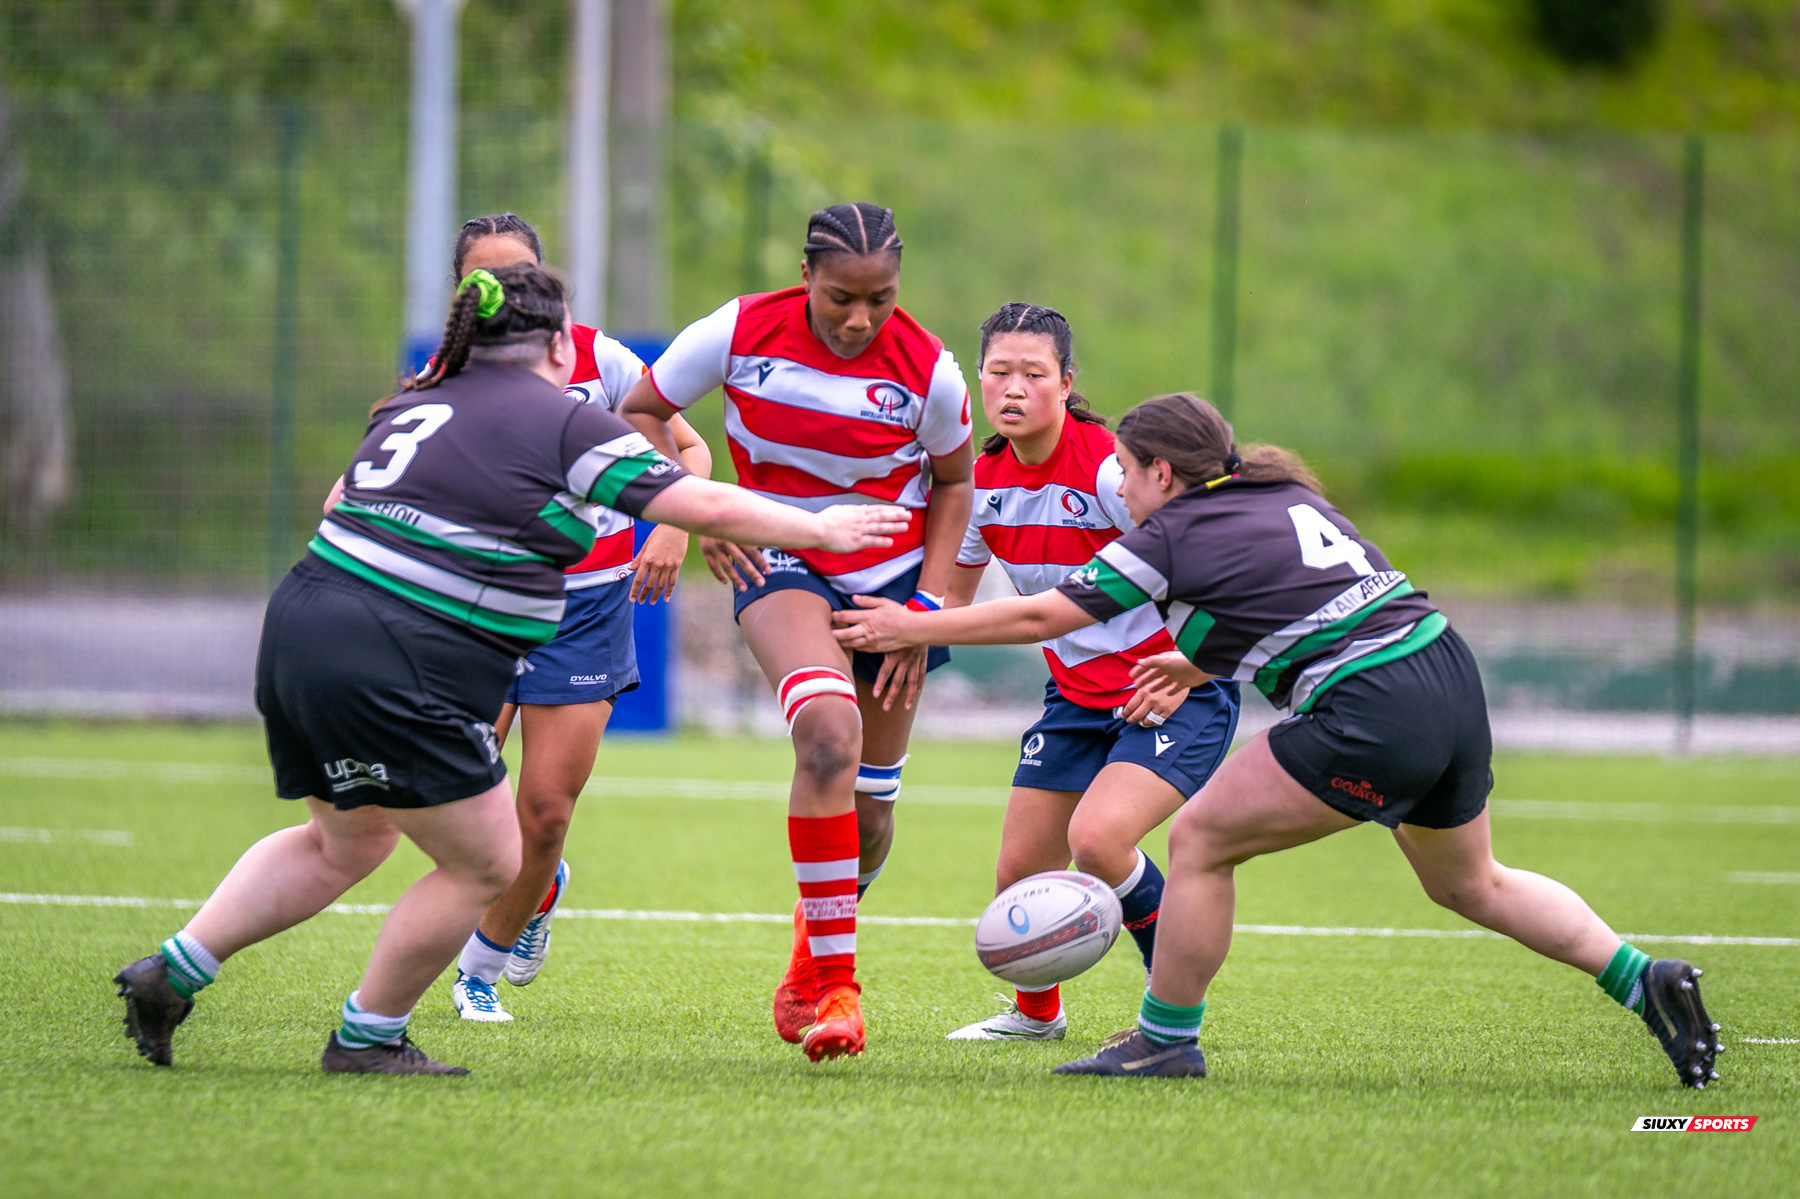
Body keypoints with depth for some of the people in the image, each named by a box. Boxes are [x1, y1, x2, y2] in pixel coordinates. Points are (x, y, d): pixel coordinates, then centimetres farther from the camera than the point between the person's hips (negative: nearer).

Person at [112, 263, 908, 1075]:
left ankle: (172, 971, 20)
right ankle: (366, 1040, 17)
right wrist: (821, 530, 11)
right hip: (392, 667, -9)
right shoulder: (562, 422, -3)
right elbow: (702, 506, -2)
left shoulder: (413, 407, 17)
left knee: (347, 840, 27)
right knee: (484, 865, 7)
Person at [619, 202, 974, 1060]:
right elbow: (640, 414, -2)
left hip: (892, 574, 2)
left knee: (868, 806, 6)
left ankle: (817, 938, 39)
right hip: (781, 566, -2)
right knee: (827, 731, -31)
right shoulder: (742, 333, -17)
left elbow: (953, 481, 4)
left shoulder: (928, 370, -14)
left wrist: (926, 605, -4)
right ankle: (835, 984, -29)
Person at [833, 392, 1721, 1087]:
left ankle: (1166, 1040, 10)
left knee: (1201, 839, 3)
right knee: (1470, 884, 26)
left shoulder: (1173, 534, -2)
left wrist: (911, 629, 12)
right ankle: (1645, 982, 19)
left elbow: (1038, 618, 2)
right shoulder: (1286, 491, 19)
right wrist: (1205, 663, 38)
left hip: (1374, 715, -8)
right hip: (1448, 671, 8)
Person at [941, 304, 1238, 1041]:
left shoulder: (1108, 468, -23)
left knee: (1097, 837, -28)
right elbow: (954, 589, 16)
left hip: (1176, 692, -7)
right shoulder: (986, 480, -2)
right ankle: (1036, 1013, 37)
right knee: (1019, 872, 6)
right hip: (1077, 695, 7)